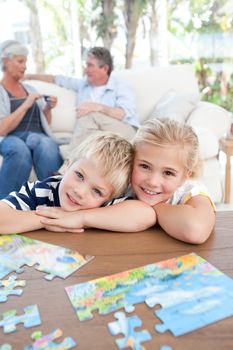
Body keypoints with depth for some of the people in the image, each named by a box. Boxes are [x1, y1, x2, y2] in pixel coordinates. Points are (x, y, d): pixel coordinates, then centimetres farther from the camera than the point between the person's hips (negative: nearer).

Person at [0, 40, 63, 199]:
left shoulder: (29, 89, 23)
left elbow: (45, 124, 25)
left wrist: (48, 109, 5)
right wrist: (26, 105, -12)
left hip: (36, 136, 4)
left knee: (47, 145, -34)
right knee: (20, 149, -40)